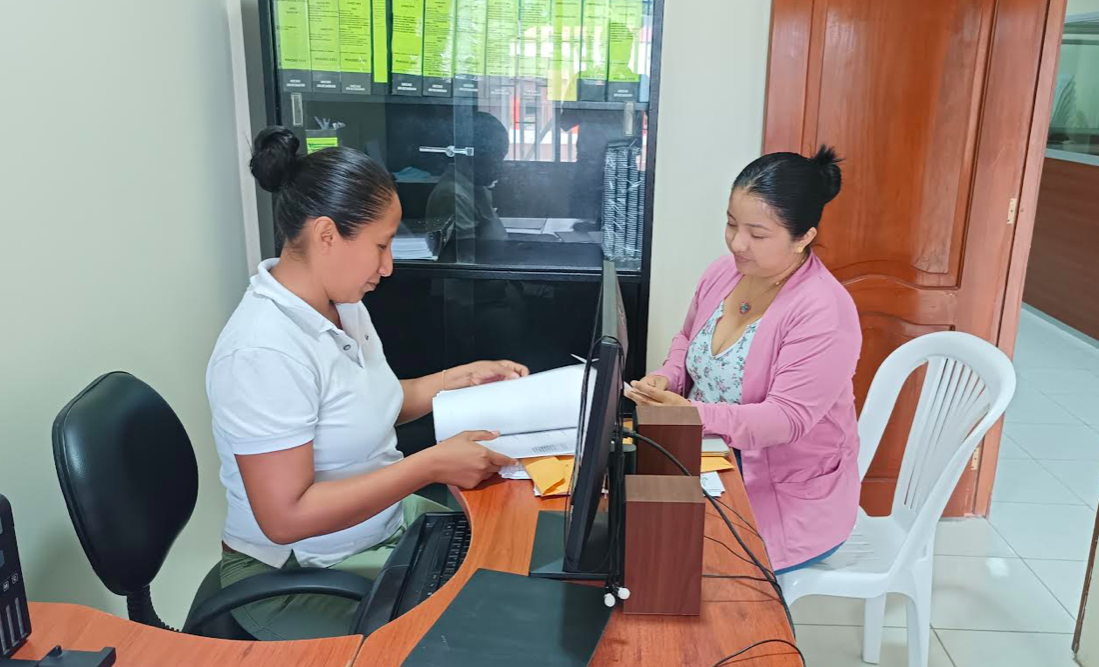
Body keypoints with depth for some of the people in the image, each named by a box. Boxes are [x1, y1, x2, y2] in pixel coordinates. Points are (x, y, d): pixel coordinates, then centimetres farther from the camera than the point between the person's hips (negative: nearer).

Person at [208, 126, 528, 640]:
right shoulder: (264, 351, -27)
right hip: (297, 578, -8)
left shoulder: (342, 303, 1)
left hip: (385, 524, 8)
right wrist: (432, 465, -28)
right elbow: (286, 517, -29)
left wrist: (462, 378, 5)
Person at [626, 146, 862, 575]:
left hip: (789, 500, -6)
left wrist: (693, 414, -38)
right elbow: (686, 342, 15)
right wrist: (666, 380, -6)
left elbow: (787, 419, -27)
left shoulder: (823, 312, -23)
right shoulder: (723, 272, -1)